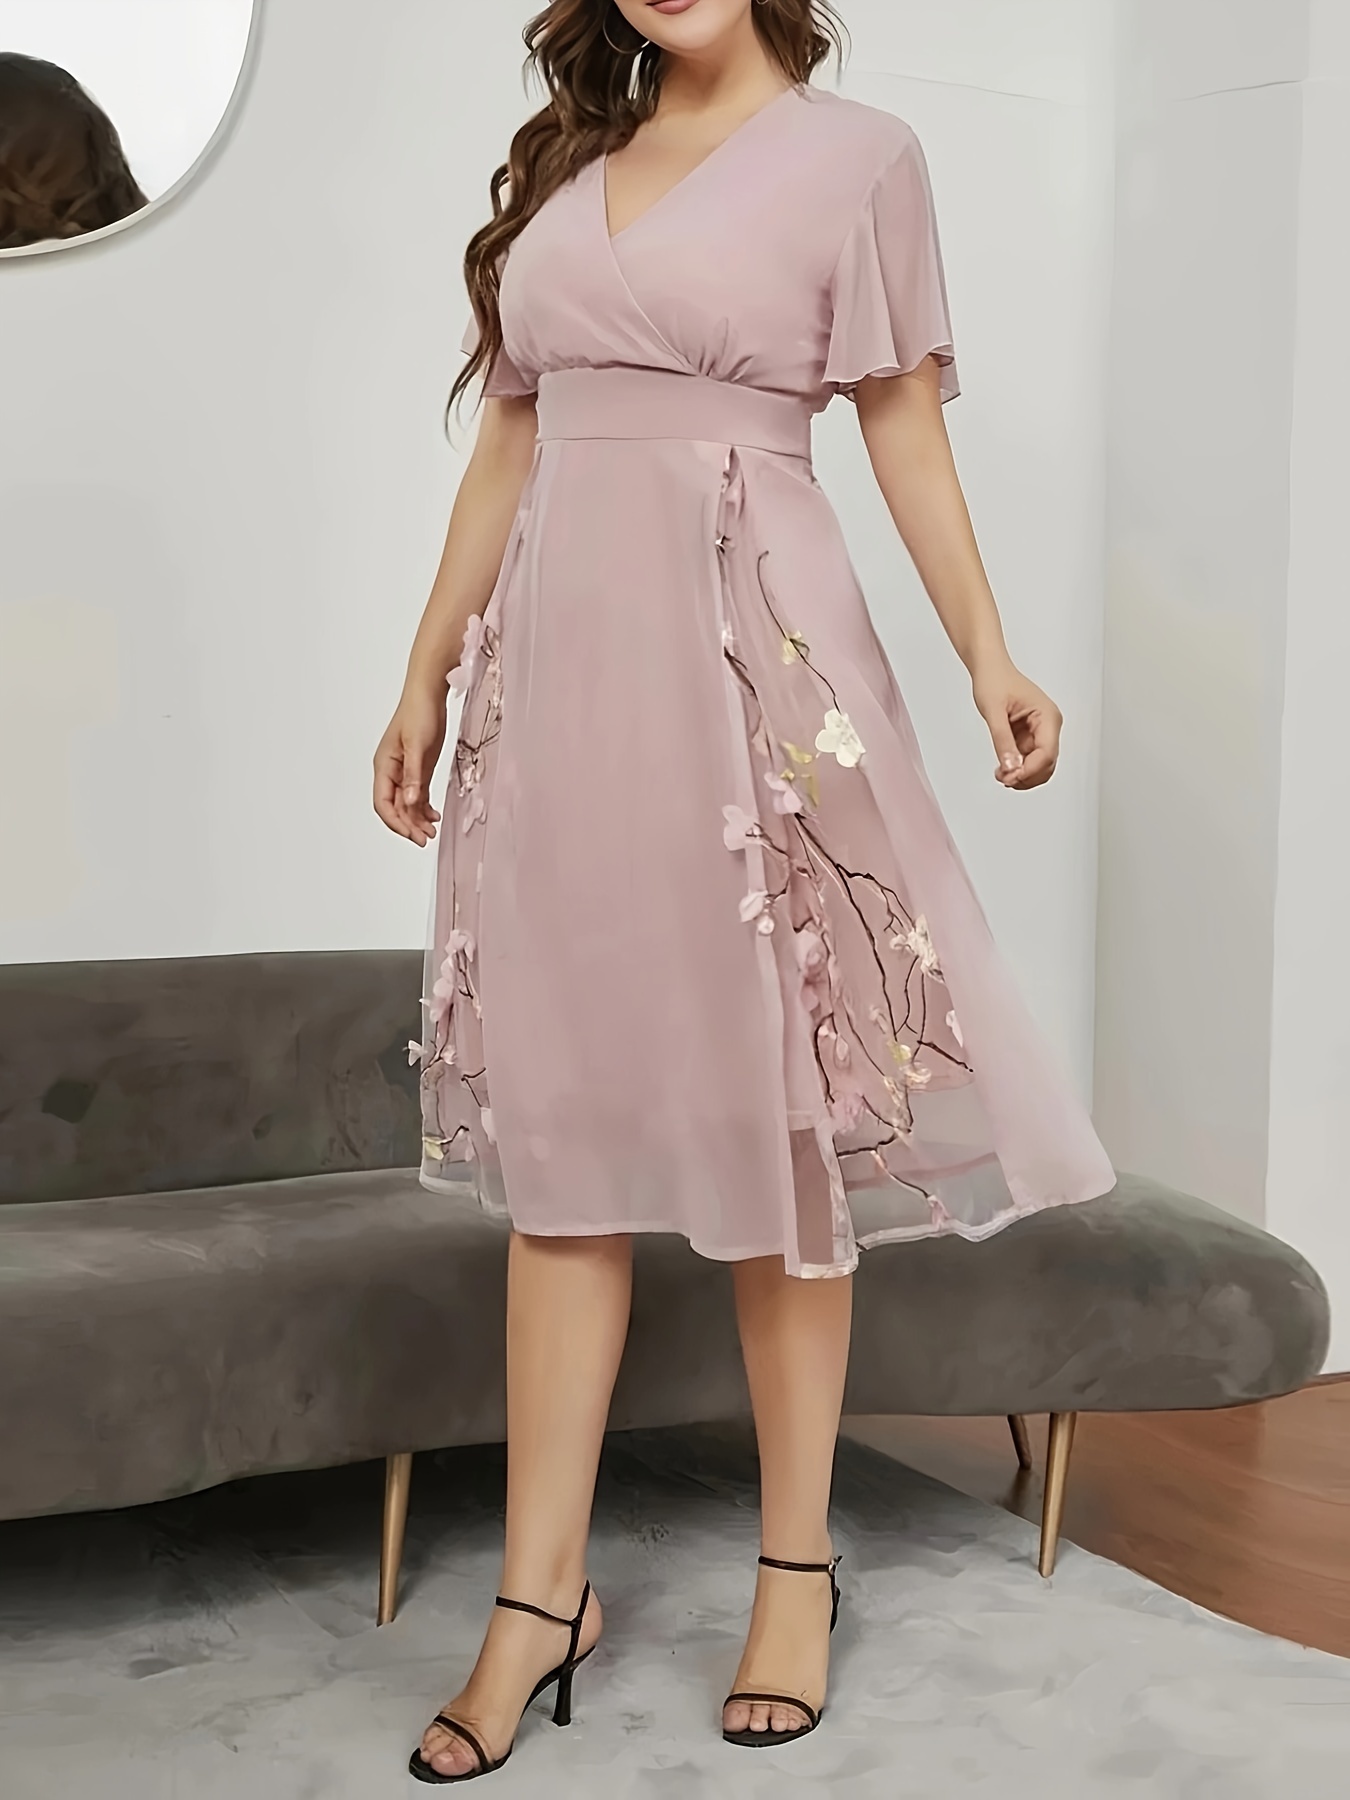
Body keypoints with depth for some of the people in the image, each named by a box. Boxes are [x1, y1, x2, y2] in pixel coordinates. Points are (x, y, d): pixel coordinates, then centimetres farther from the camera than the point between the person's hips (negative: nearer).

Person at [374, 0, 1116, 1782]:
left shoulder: (854, 153, 6)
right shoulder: (562, 165, 18)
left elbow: (906, 427, 2)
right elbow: (511, 440, 18)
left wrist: (992, 656, -8)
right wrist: (429, 668, 16)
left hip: (746, 650, -4)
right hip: (558, 649, 5)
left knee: (773, 1096, -1)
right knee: (561, 1105, 2)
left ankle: (799, 1560, 14)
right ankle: (542, 1590, 8)